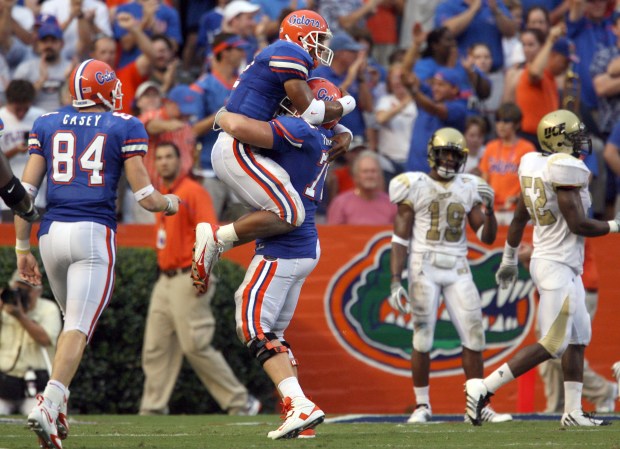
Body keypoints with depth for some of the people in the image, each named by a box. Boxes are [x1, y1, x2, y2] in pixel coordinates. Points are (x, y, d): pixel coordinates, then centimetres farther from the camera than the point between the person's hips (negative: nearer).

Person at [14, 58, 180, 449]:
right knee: (79, 328, -7)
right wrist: (170, 203, 22)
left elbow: (26, 192, 7)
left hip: (52, 232, 4)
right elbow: (146, 197, 0)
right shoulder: (125, 128, 3)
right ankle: (49, 403, -25)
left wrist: (22, 248, 14)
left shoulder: (47, 125, 13)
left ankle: (57, 406, 14)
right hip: (95, 233, -4)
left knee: (76, 322, 22)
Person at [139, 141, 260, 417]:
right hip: (165, 280, 9)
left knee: (196, 347, -11)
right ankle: (152, 411, 10)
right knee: (155, 349, 6)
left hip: (187, 279, -9)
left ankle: (240, 403, -3)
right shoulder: (162, 196, 17)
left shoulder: (193, 192, -9)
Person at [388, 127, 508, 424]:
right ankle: (422, 405, 9)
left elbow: (487, 237, 9)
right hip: (424, 268, -3)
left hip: (457, 269, 3)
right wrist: (395, 282, -10)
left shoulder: (469, 189, 8)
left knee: (473, 335, -1)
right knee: (423, 337, -2)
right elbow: (400, 239, -3)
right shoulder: (415, 187, -2)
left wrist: (489, 209, -8)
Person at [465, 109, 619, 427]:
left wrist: (509, 261, 26)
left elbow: (518, 219, 16)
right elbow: (578, 225, -20)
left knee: (578, 338, 15)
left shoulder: (535, 165, 8)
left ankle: (573, 411, 16)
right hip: (558, 267, -10)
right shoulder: (565, 170, -18)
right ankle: (484, 388, -11)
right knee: (550, 346, -8)